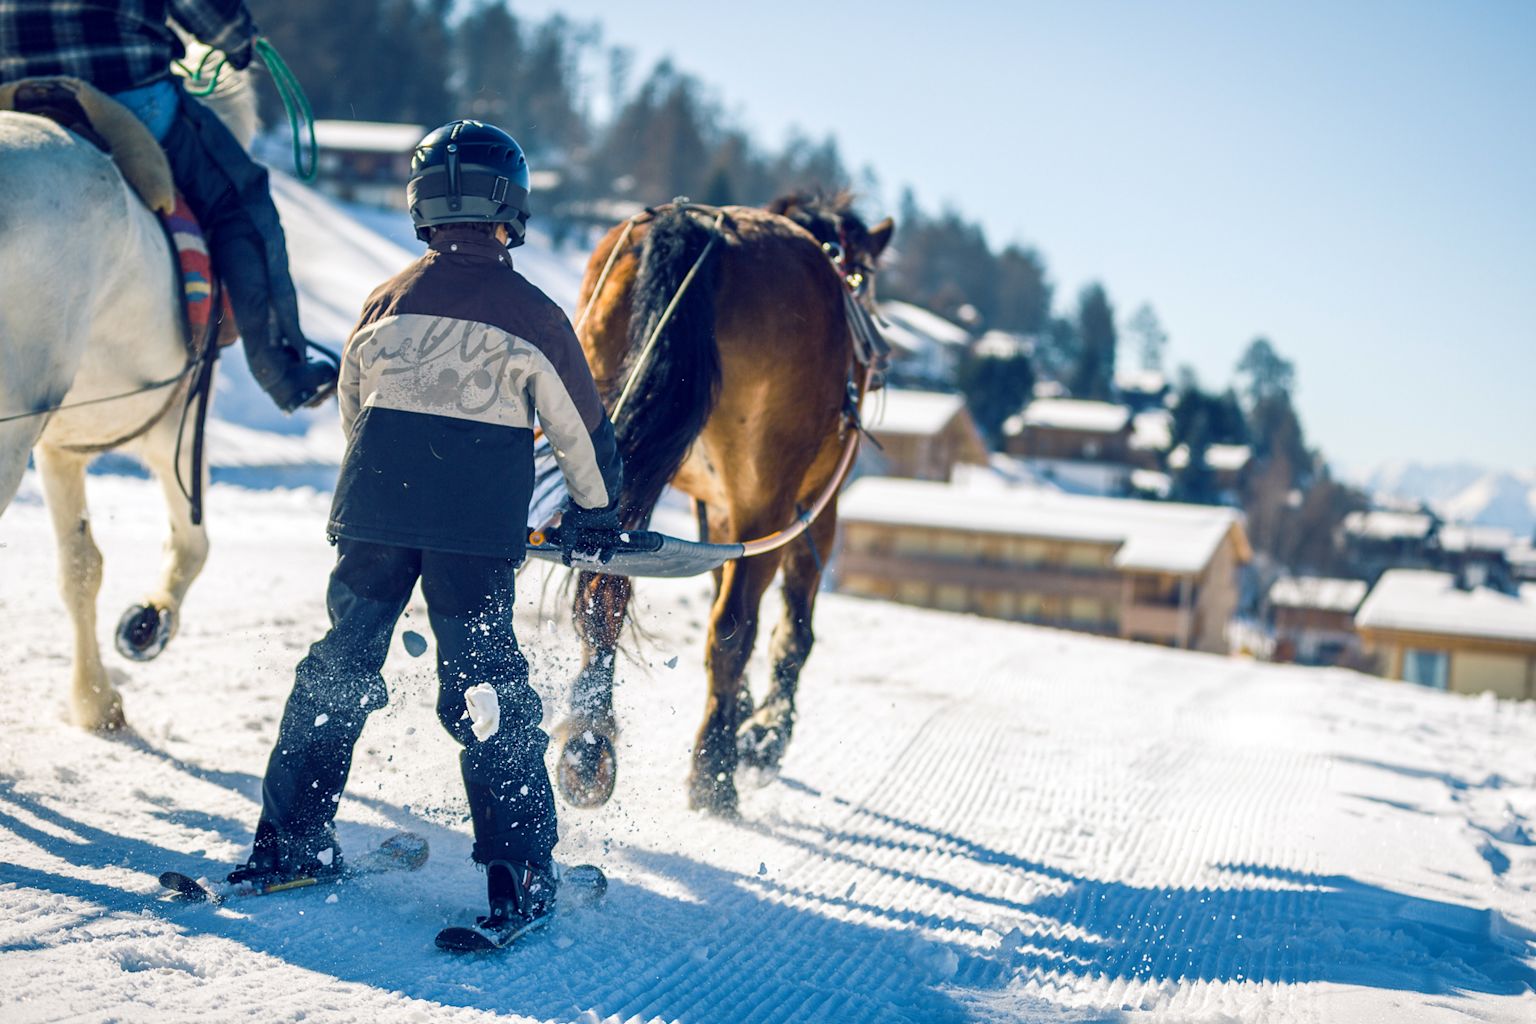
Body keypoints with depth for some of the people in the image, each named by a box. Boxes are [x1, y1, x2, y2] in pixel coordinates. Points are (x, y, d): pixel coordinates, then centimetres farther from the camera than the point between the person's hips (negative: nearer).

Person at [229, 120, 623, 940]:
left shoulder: (386, 302, 9)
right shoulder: (532, 315, -1)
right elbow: (582, 430, 4)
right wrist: (595, 510, 21)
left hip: (375, 506, 3)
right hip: (480, 526, -2)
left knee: (340, 664, 13)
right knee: (485, 686, 2)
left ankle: (288, 839, 18)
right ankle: (519, 867, 0)